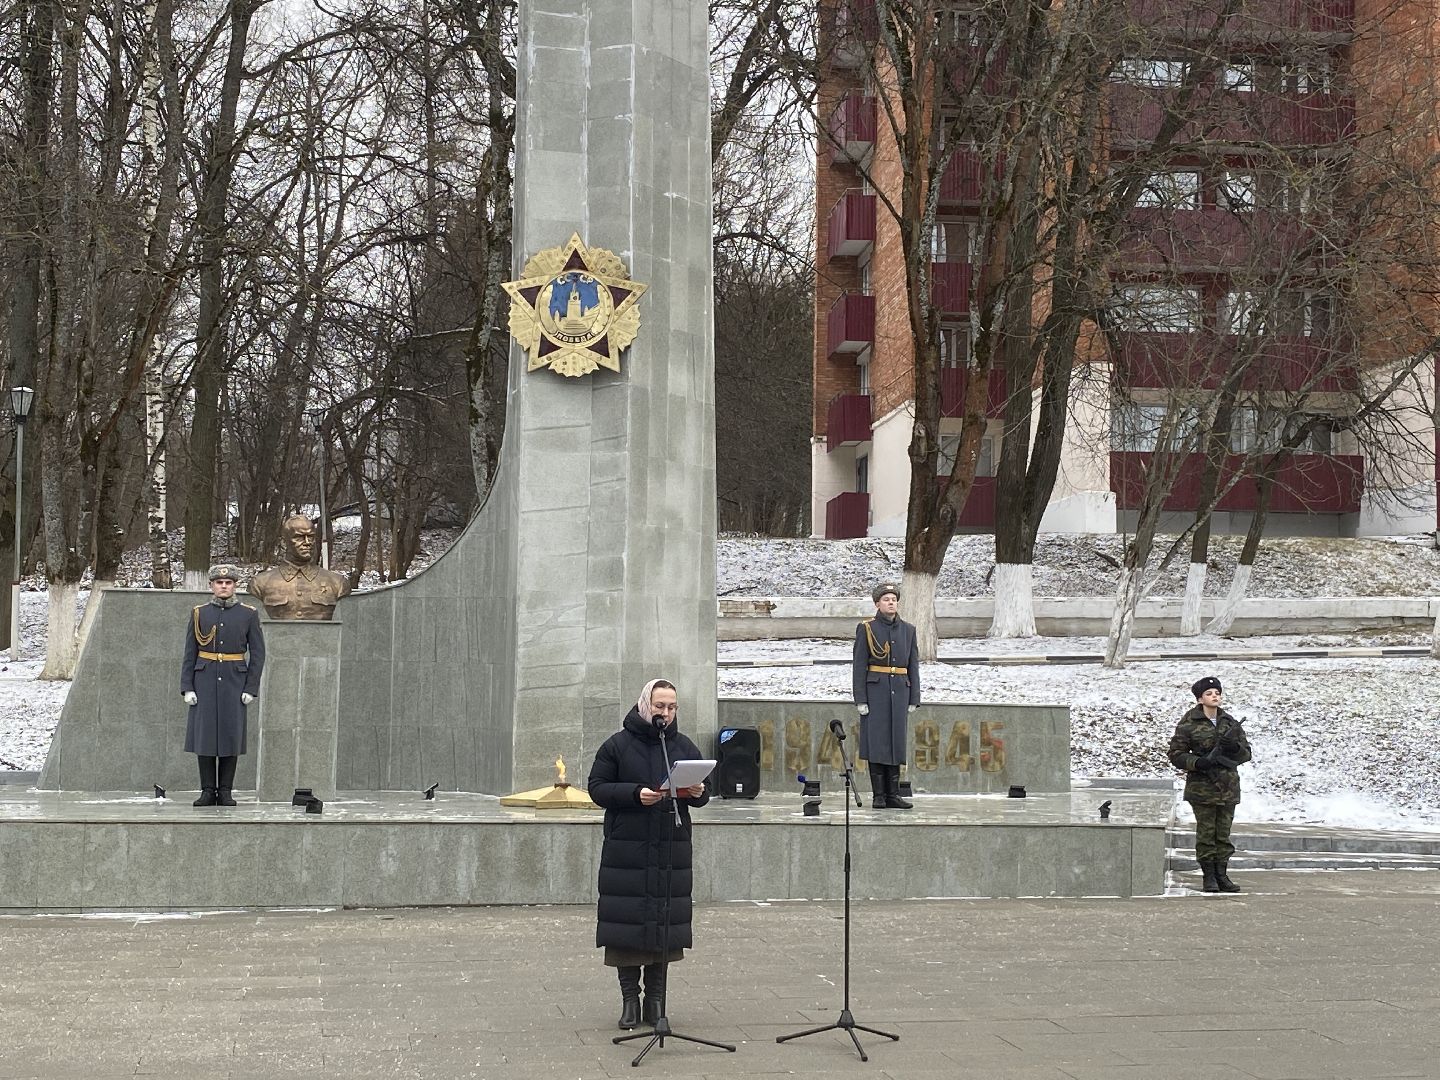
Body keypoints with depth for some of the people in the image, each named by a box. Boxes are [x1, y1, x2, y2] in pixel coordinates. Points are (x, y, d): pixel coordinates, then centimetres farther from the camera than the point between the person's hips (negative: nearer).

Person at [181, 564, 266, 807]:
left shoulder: (248, 614, 3)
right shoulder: (199, 614, 5)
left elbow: (257, 653, 1)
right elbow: (190, 653, 5)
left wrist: (250, 688, -6)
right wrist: (187, 688, -4)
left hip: (234, 682, -1)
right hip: (205, 682, 1)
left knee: (231, 735, 1)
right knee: (204, 734, 0)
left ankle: (225, 792, 8)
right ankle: (208, 791, 7)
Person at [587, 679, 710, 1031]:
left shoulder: (684, 747, 11)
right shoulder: (618, 745, -1)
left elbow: (702, 796, 17)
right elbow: (597, 788, -3)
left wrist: (697, 793, -7)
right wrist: (635, 794, -18)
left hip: (672, 850, 3)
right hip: (626, 849, -3)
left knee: (666, 922, 4)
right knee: (627, 923, -3)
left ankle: (655, 996, 15)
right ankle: (630, 998, 9)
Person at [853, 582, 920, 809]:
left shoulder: (908, 630, 10)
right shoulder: (866, 629, 0)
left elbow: (913, 666, 11)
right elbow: (859, 666, -3)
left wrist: (914, 699, 5)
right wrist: (860, 700, -9)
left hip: (900, 691, 3)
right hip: (875, 691, -3)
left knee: (896, 742, 5)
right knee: (876, 742, -3)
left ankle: (893, 795, 10)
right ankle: (878, 796, 2)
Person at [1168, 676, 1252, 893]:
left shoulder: (1231, 722, 10)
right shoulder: (1188, 724, -2)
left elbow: (1246, 753, 11)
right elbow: (1176, 755, -3)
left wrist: (1235, 747, -11)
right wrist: (1198, 763, -19)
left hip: (1228, 787, 4)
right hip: (1202, 787, -4)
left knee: (1224, 833, 6)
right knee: (1206, 833, -1)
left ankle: (1222, 875, 13)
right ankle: (1208, 876, 6)